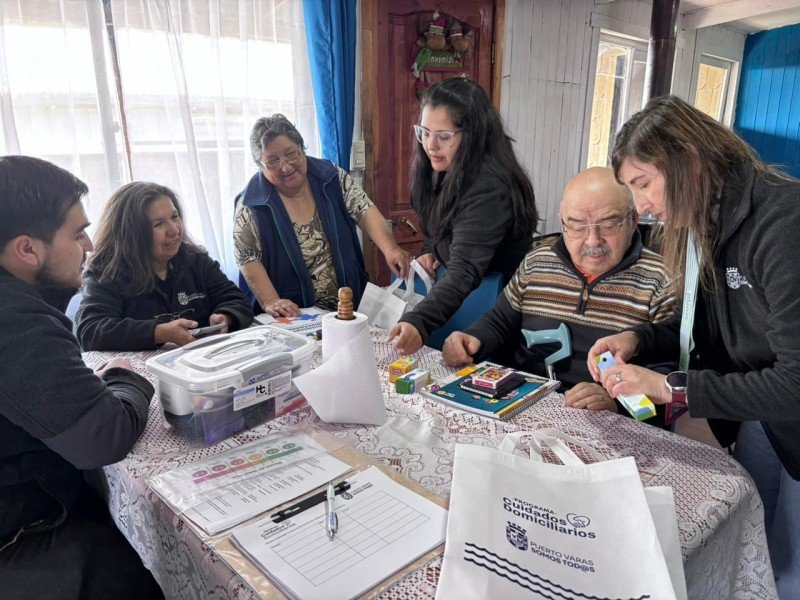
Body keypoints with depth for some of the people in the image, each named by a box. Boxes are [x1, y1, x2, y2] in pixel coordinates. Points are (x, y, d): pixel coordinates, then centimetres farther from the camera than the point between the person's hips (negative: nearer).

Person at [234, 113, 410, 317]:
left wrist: (390, 248, -22)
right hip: (291, 316, -2)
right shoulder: (251, 204, -7)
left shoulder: (332, 177, 2)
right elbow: (248, 259, -6)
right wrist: (270, 302, -20)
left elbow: (365, 211, -5)